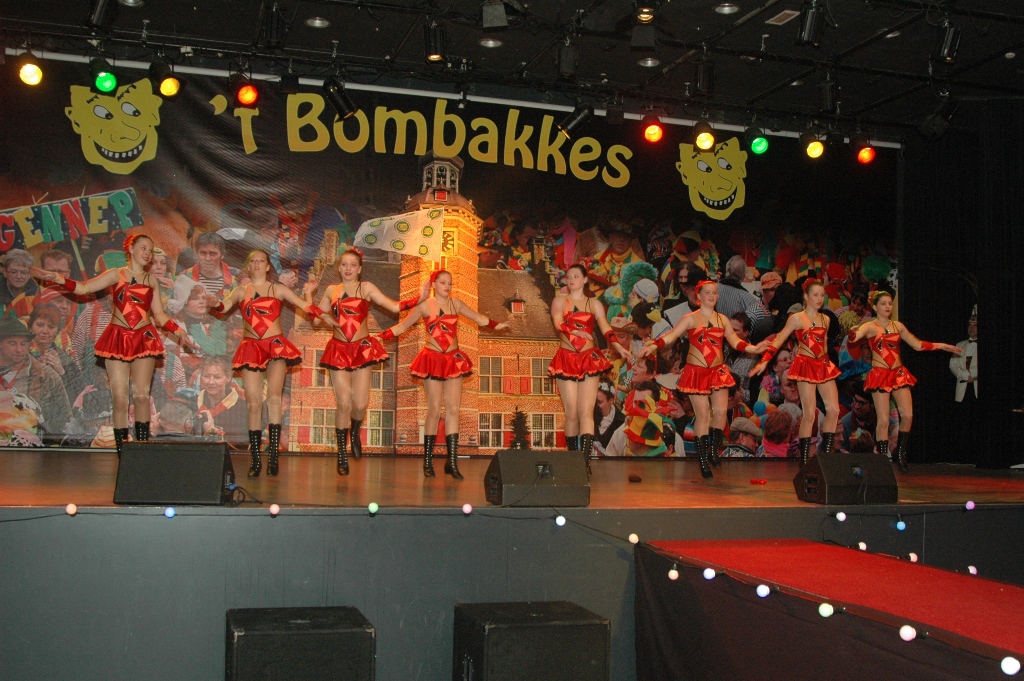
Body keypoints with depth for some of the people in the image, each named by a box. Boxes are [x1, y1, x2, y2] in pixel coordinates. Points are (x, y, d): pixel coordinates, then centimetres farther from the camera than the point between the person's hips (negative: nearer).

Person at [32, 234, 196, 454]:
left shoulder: (151, 281, 13)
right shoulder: (116, 275, 5)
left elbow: (160, 315, 15)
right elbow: (83, 288, -5)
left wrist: (179, 332, 5)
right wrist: (57, 278, -16)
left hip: (144, 339, 2)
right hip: (117, 339, -2)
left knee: (141, 396, -5)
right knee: (119, 398, -3)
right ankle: (122, 451, 2)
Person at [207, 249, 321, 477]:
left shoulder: (278, 289, 10)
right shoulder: (241, 291, 12)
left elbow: (306, 307, 3)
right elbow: (226, 304, -7)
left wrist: (308, 294, -17)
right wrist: (216, 304, -28)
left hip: (276, 346, -1)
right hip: (251, 348, 1)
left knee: (274, 396, -19)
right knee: (254, 403, -2)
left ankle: (273, 454, -17)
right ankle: (255, 459, 4)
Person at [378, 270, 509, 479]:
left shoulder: (455, 303, 9)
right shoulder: (425, 306, 0)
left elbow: (479, 318, 16)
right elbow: (401, 327, 4)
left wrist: (496, 325, 5)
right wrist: (378, 337, -2)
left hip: (454, 360, 3)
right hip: (432, 360, -3)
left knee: (453, 409, -2)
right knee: (434, 410, -4)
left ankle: (452, 462, -1)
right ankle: (427, 460, 5)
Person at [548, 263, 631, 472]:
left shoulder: (595, 304, 11)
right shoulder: (559, 301, 10)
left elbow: (605, 327, -5)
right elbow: (557, 322, -9)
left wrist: (618, 346, -23)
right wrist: (575, 331, -29)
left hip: (589, 359, 0)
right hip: (566, 359, 0)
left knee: (586, 411, -10)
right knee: (571, 412, -2)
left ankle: (585, 461, -19)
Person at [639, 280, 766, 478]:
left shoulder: (722, 320, 12)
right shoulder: (690, 319, 0)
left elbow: (735, 341, 9)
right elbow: (671, 335, -10)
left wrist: (753, 349, -8)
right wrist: (652, 346, -24)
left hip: (718, 371, 4)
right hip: (696, 372, -3)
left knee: (721, 410, -10)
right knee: (702, 415, -3)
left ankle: (713, 450, 8)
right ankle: (703, 460, 7)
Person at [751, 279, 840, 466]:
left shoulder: (825, 319, 12)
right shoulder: (797, 319, -4)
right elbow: (778, 341, -7)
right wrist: (764, 361, -15)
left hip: (823, 366, 6)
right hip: (806, 366, -6)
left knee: (834, 410, -3)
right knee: (809, 414, -8)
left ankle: (826, 455, 8)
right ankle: (804, 461, -1)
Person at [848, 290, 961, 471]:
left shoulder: (898, 326, 13)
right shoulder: (870, 327, -3)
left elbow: (917, 344, 19)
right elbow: (854, 337, -23)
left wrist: (941, 346, 13)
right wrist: (851, 331, -46)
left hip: (899, 373, 5)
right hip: (880, 375, -5)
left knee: (908, 415, -6)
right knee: (883, 419, -7)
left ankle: (900, 453, 12)